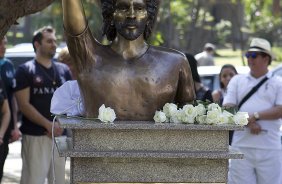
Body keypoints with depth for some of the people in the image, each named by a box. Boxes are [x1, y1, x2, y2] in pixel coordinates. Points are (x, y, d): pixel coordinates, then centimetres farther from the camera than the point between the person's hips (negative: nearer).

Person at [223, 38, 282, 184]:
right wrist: (249, 123, -11)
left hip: (269, 149, -2)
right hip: (241, 146, 2)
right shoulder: (237, 81, 14)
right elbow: (228, 108, 4)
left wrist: (255, 116, -14)